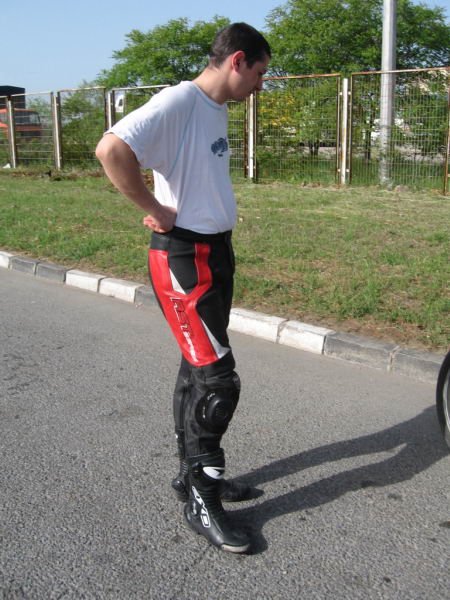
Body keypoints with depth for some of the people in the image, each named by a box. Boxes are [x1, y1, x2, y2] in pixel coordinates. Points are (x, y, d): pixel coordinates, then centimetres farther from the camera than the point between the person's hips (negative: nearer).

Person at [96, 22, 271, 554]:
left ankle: (194, 472, 31)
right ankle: (200, 500, 9)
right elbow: (111, 150, -28)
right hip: (183, 257, -9)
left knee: (198, 370, 16)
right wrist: (156, 210, -19)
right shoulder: (180, 101, -16)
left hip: (216, 251, 10)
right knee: (217, 379, -7)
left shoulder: (216, 109, 14)